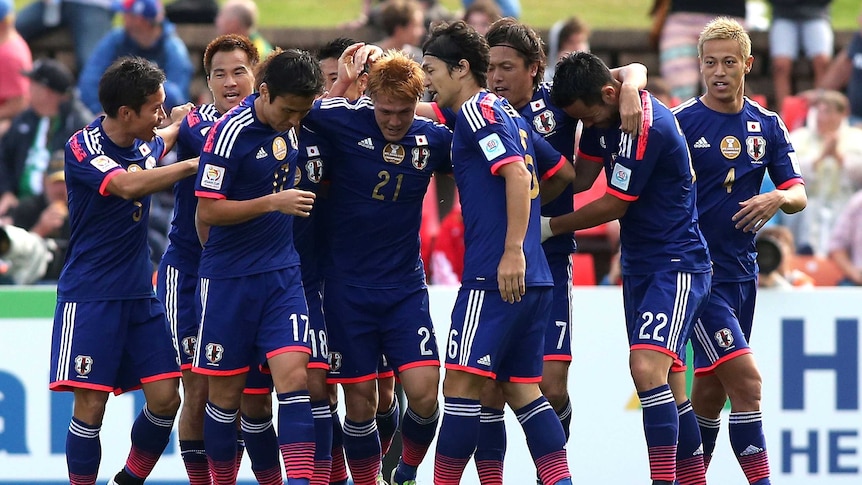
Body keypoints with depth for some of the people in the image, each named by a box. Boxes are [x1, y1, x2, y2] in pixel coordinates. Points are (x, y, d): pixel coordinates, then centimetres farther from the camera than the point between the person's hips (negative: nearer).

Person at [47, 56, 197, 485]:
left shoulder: (143, 143, 7)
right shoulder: (83, 148, -14)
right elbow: (127, 184, -32)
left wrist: (180, 124, 17)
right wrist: (193, 165, -27)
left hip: (140, 295, 6)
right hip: (90, 297, -6)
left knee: (165, 398, -1)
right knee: (90, 405, -9)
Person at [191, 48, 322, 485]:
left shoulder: (287, 124, 4)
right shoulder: (230, 132, -16)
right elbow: (208, 211, -16)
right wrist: (274, 203, -20)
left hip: (282, 273, 5)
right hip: (228, 279, -5)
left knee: (293, 374, -12)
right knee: (225, 391, 3)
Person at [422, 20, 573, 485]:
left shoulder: (478, 110, -7)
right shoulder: (507, 114, 20)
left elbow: (518, 174, -19)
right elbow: (561, 171, 27)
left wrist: (513, 250, -22)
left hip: (496, 276, -10)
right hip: (534, 280, 10)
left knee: (462, 382, -8)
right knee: (521, 389, 10)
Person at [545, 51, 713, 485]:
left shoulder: (646, 127, -23)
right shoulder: (603, 115, 5)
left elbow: (614, 205, -16)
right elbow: (580, 177, 15)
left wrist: (550, 227, -4)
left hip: (676, 265, -9)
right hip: (637, 265, 9)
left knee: (647, 366, -24)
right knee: (668, 386, 9)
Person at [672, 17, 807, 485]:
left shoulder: (767, 125, 8)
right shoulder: (681, 121, -7)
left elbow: (797, 192, 6)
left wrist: (779, 199, -13)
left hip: (742, 270, 6)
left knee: (711, 391, 13)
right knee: (745, 379, -16)